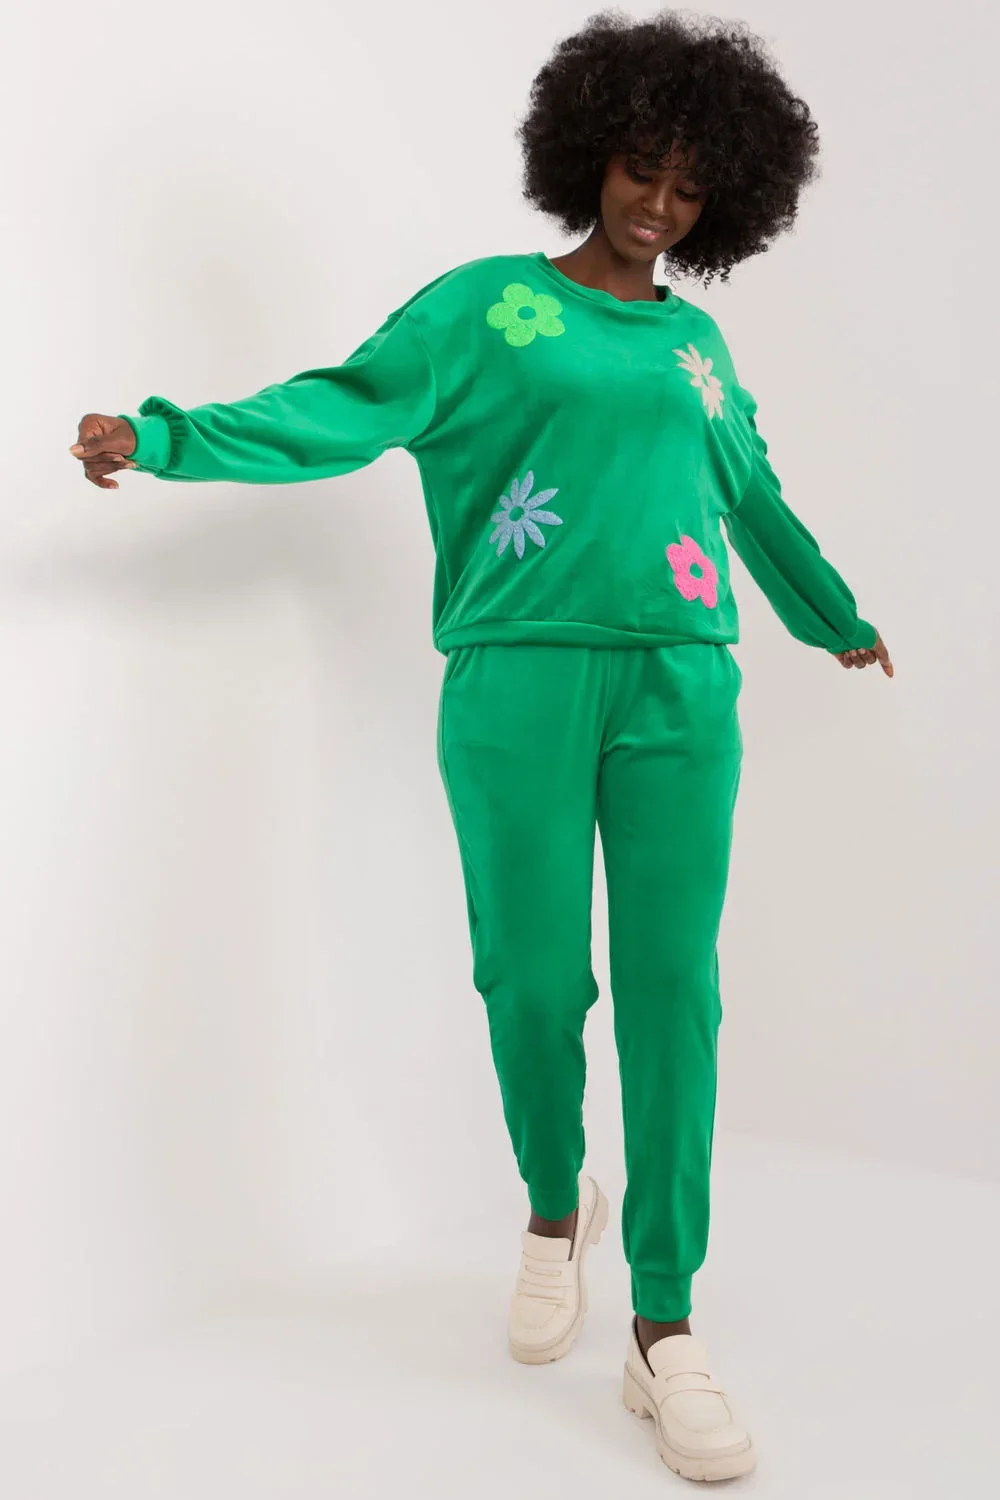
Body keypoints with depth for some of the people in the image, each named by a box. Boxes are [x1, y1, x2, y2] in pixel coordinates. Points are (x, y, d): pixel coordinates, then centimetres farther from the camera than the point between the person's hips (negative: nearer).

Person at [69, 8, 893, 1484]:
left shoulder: (697, 343, 20)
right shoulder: (487, 306, 8)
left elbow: (754, 499, 31)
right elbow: (343, 408, -2)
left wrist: (838, 617, 42)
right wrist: (168, 438, -14)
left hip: (680, 691, 3)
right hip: (521, 683, -3)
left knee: (673, 991, -1)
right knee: (533, 976, -2)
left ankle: (665, 1332, 8)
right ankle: (555, 1206, 30)